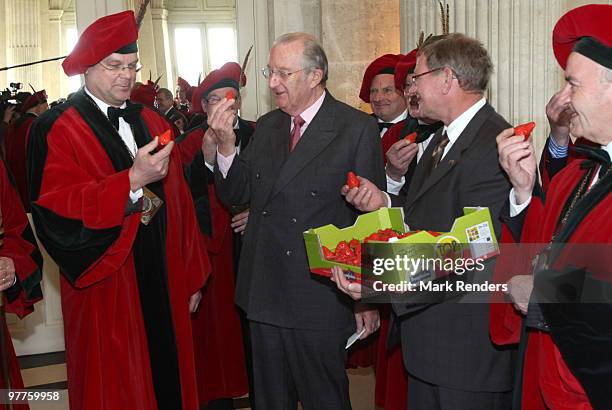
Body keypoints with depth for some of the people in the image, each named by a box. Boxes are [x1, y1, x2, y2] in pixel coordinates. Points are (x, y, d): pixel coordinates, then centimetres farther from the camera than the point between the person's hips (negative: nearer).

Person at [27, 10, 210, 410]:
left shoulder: (153, 122, 10)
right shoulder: (56, 130, -7)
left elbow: (180, 204, 10)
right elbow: (55, 209, -19)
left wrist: (192, 276, 10)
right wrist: (132, 180, -26)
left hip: (165, 284, 5)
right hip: (106, 291, -5)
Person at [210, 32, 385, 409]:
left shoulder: (357, 128, -10)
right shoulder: (267, 126, 9)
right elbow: (237, 194, 9)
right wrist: (226, 144, -9)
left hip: (320, 299, -5)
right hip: (264, 294, 6)